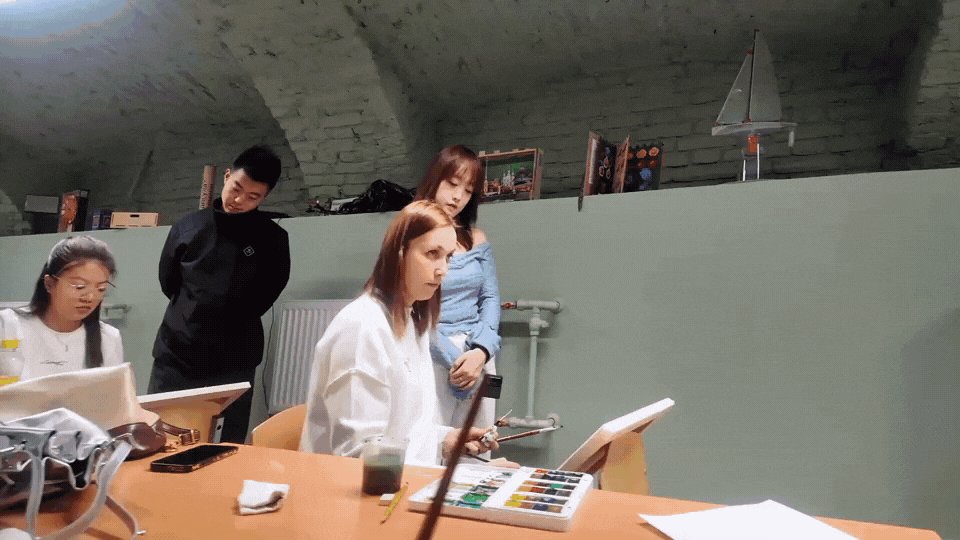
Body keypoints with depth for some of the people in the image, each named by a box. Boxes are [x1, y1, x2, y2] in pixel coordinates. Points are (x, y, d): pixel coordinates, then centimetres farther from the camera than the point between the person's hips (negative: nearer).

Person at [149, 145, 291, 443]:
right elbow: (169, 283, 13)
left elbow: (262, 299, 3)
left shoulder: (273, 239, -2)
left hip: (233, 365, -2)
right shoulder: (187, 227, 4)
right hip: (175, 356, 2)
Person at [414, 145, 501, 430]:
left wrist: (482, 351, -9)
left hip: (480, 355, 4)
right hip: (432, 359, -4)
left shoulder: (477, 240, 12)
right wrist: (453, 360, -14)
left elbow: (491, 297, 7)